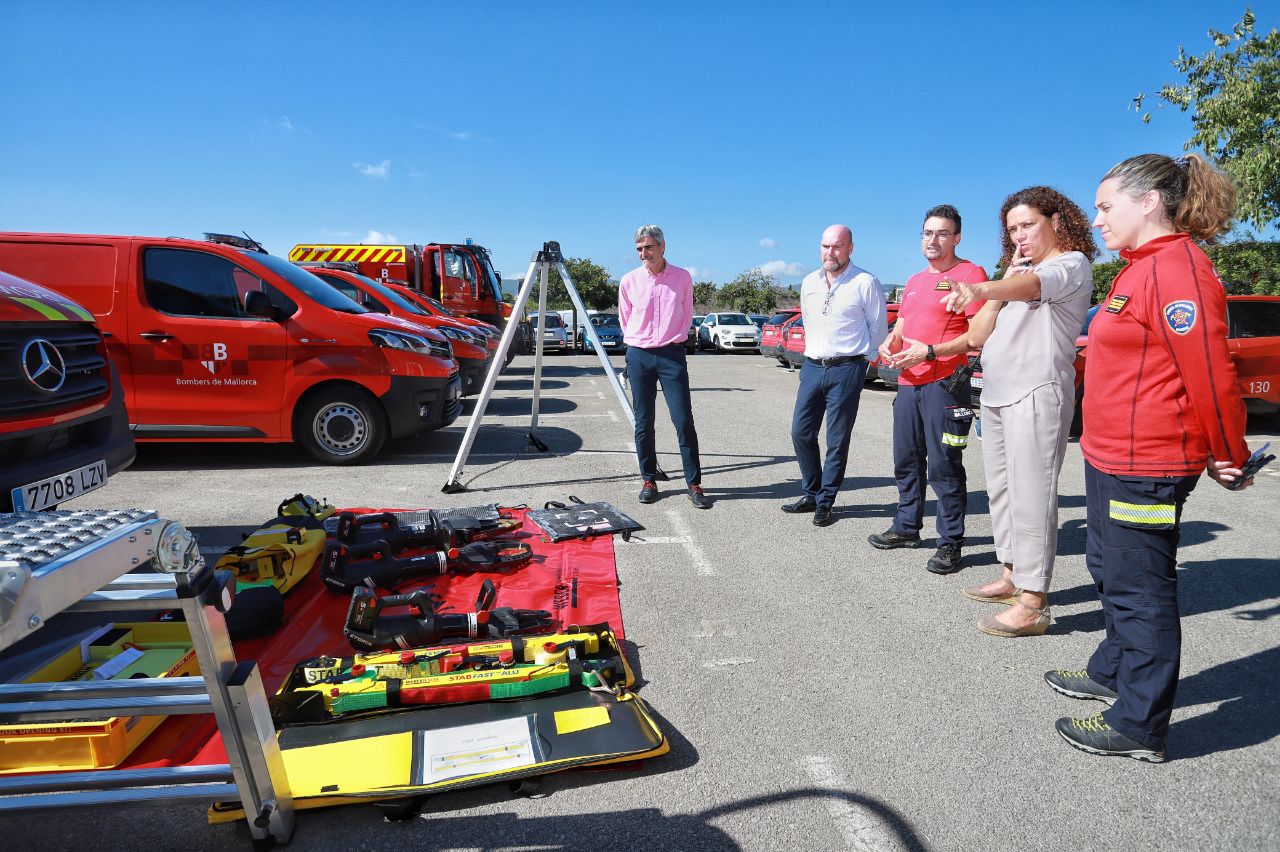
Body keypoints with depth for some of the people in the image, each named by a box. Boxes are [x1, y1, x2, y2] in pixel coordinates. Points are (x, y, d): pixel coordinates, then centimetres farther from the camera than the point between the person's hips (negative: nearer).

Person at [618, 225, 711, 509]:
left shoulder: (683, 278, 2)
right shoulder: (629, 281, 3)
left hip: (672, 354, -1)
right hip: (639, 355, 1)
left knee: (684, 421, -6)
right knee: (643, 423, 4)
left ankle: (694, 484, 2)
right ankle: (648, 480, 16)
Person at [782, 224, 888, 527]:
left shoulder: (866, 283, -7)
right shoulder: (809, 282, 10)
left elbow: (878, 329, 1)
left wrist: (855, 355, 8)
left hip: (846, 369, -5)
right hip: (812, 366, 6)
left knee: (837, 442, 1)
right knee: (800, 433, 6)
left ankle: (824, 503, 12)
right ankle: (810, 494, 22)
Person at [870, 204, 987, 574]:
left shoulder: (970, 274, -6)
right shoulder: (914, 281, 20)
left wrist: (930, 351, -22)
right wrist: (889, 344, 5)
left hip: (944, 384, -8)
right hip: (908, 383, 8)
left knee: (944, 467, -5)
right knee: (906, 461, 14)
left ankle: (951, 542, 5)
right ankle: (906, 527, 28)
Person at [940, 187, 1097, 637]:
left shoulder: (1071, 264, -1)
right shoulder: (1021, 269, 22)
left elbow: (1033, 285, -27)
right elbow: (979, 335, 13)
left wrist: (981, 289, -47)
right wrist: (1006, 276, 7)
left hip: (1036, 393, -8)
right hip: (996, 393, 9)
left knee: (1030, 494, -10)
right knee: (1001, 490, 12)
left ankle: (1032, 604, -6)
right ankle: (1012, 575, 23)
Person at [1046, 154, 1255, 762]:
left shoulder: (1175, 270, -19)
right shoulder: (1142, 268, 14)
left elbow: (1210, 374, -20)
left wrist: (1228, 458, -9)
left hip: (1144, 468, -10)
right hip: (1112, 458, 11)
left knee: (1139, 589, 1)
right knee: (1112, 571, 23)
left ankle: (1139, 726, 15)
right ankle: (1112, 673, 42)